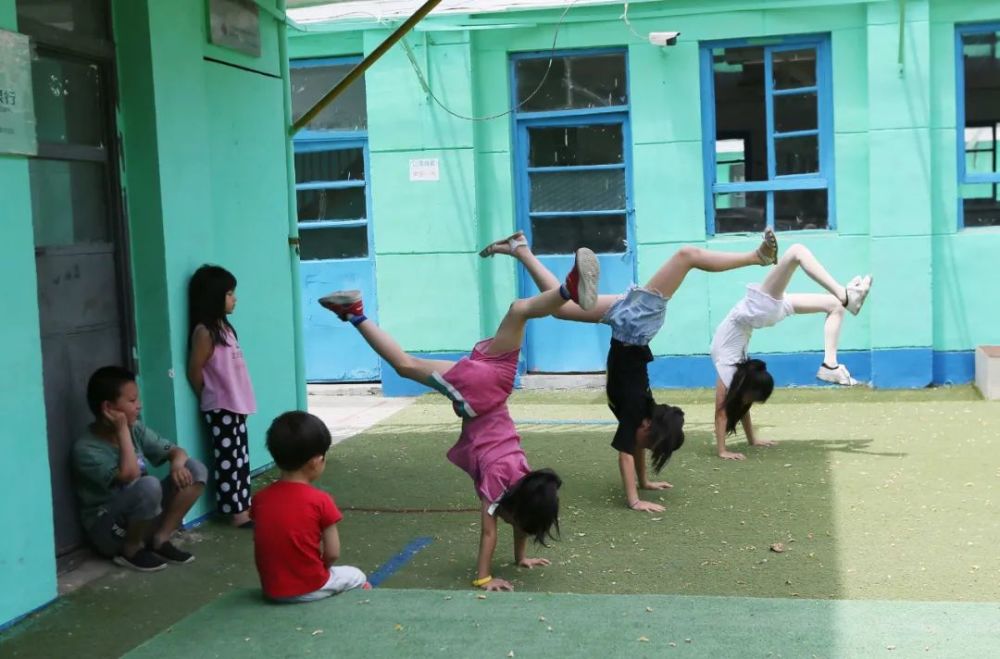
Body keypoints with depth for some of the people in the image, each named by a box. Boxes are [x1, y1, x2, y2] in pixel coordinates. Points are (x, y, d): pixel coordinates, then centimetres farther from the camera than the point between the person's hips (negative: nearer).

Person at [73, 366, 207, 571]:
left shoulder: (136, 429, 0)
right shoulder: (86, 449, -21)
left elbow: (176, 451, 4)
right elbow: (130, 476, -33)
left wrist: (177, 464, -20)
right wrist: (122, 431, -25)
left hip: (144, 519, 7)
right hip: (109, 530, -7)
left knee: (195, 469, -8)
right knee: (149, 485, -36)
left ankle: (160, 539, -3)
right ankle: (131, 550, -10)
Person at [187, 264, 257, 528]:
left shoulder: (223, 327, 12)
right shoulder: (204, 332, -15)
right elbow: (195, 372, -13)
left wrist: (236, 398, 14)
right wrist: (211, 397, 0)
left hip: (235, 405, 9)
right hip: (220, 408, -9)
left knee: (241, 458, 14)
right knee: (228, 460, -2)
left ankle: (243, 505, 22)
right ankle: (235, 511, 4)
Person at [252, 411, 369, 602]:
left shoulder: (260, 499, -3)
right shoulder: (320, 500, -15)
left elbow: (264, 547, 4)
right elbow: (333, 554, -11)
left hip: (271, 590, 5)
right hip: (310, 589, -4)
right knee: (357, 577, 24)